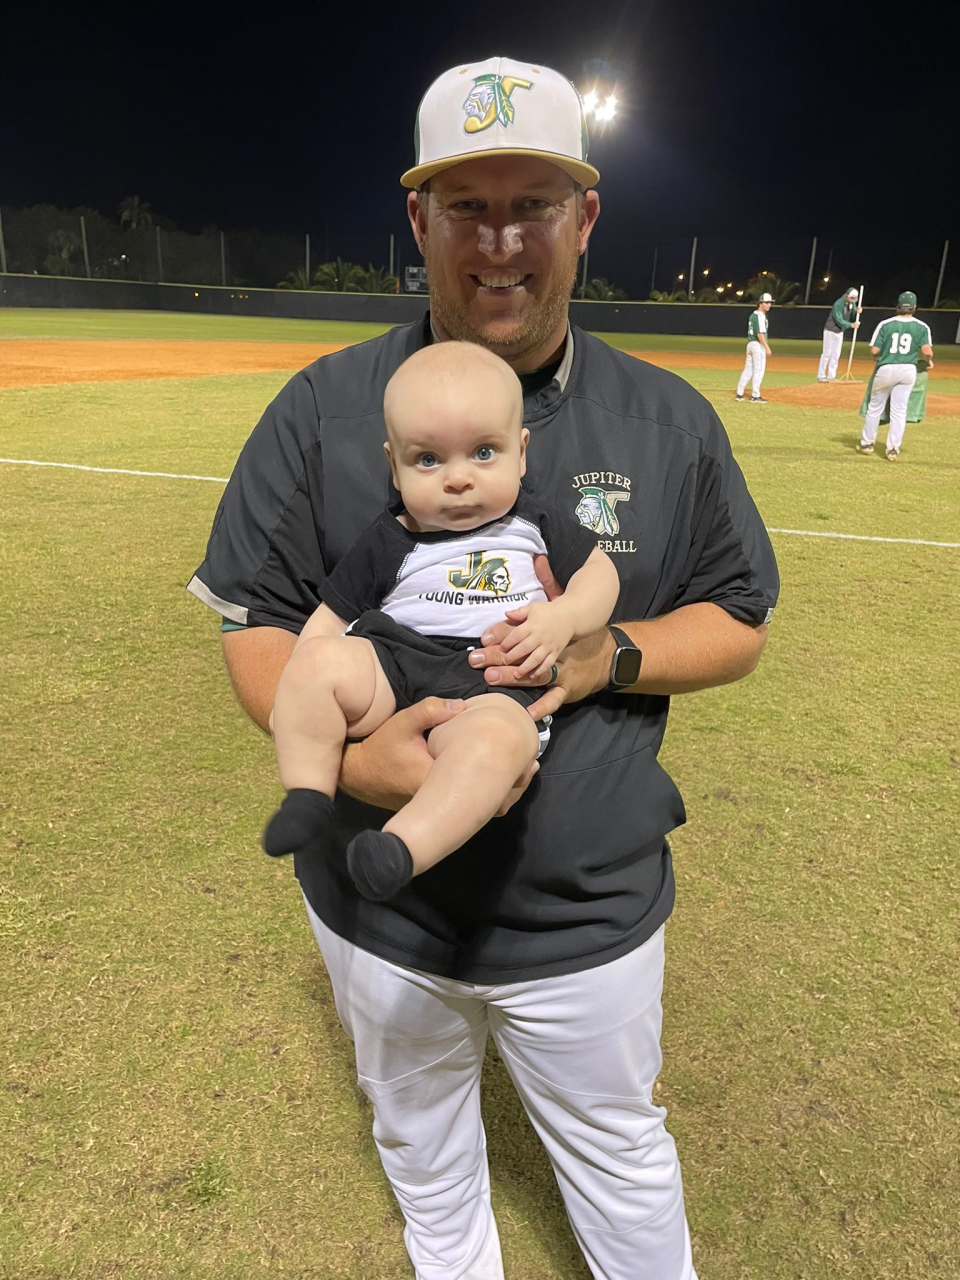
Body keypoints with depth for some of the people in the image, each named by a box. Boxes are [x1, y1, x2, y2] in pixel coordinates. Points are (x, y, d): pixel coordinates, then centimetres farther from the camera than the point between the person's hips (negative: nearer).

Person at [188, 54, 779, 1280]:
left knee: (620, 1153, 24)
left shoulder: (671, 419, -5)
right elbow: (254, 621, -6)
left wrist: (610, 655, -21)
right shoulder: (324, 406, -8)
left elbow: (740, 623, 0)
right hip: (378, 901, 2)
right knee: (420, 1147, 29)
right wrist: (346, 756, -26)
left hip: (589, 913, 0)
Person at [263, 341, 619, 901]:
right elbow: (331, 617, 16)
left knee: (497, 737, -38)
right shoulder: (386, 542, 13)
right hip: (390, 661, 2)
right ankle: (309, 798, -17)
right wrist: (306, 697, 0)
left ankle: (401, 849, -39)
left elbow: (601, 570, 18)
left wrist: (563, 617, -4)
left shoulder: (537, 526, 15)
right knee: (319, 661, -29)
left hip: (489, 686, -1)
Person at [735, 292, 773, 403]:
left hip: (750, 344, 9)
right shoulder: (760, 316, -14)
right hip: (758, 345, -9)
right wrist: (767, 348, -21)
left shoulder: (753, 314, 14)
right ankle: (755, 396, -2)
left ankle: (739, 393, 13)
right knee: (759, 370, -4)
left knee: (748, 369, 12)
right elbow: (760, 334, -21)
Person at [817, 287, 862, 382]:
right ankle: (821, 376, -1)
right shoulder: (838, 304, -23)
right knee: (827, 353, -6)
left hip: (840, 331, 7)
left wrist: (857, 312, -20)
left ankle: (831, 376, 11)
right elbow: (839, 320, -27)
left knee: (836, 354, 7)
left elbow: (853, 318, 0)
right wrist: (851, 325, -35)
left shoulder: (852, 303, -1)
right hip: (830, 330, -7)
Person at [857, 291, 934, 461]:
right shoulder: (922, 327, -2)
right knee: (899, 411, 6)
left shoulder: (885, 324, -5)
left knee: (875, 407, 14)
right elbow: (927, 351, -12)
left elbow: (874, 350, -8)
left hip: (886, 369, -1)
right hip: (908, 370, 1)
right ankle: (893, 449, 5)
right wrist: (929, 361, 10)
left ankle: (867, 443, 22)